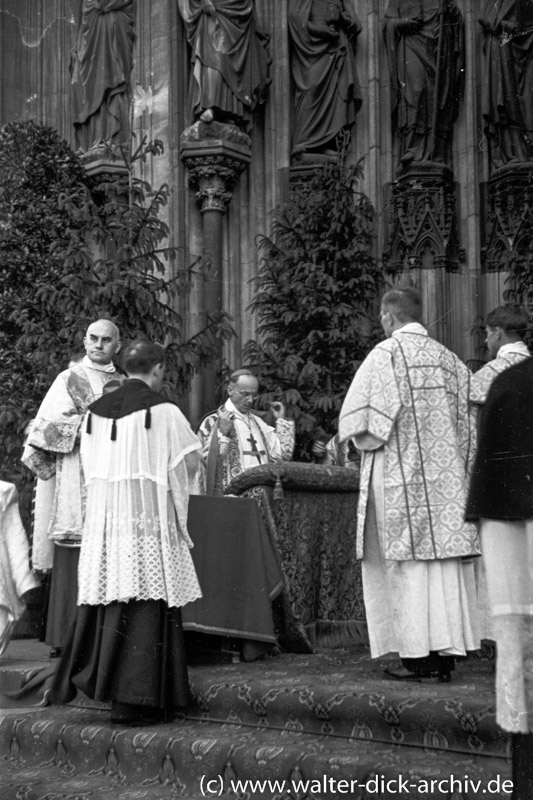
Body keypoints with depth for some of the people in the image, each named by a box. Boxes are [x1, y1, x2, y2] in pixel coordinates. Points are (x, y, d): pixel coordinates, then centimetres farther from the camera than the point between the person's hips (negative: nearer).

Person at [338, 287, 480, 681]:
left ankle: (417, 656, -1)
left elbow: (358, 421, -12)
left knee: (408, 563, -1)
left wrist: (369, 442, 7)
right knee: (446, 563, 6)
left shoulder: (386, 354, -7)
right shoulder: (451, 360, 10)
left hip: (401, 475, -5)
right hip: (448, 476, 5)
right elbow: (471, 424, 12)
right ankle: (448, 650, 8)